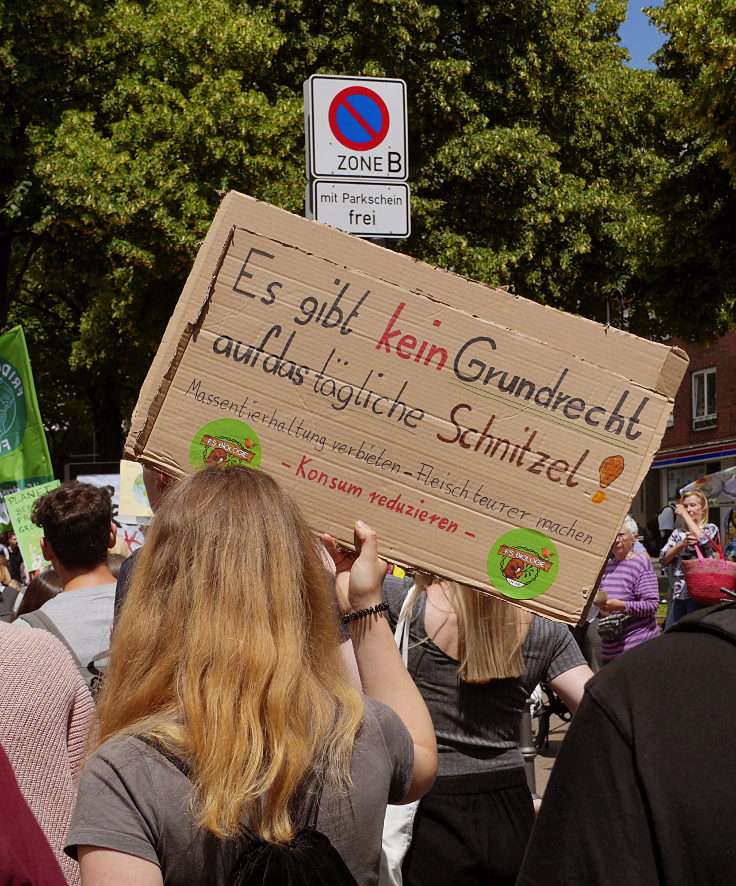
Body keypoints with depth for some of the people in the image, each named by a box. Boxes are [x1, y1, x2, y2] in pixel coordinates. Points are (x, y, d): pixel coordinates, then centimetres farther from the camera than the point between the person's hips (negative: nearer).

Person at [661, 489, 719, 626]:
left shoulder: (710, 528, 8)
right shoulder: (677, 533, 17)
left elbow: (702, 539, -16)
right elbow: (664, 559, 5)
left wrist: (684, 514, -4)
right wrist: (682, 544, -13)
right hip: (677, 591, 4)